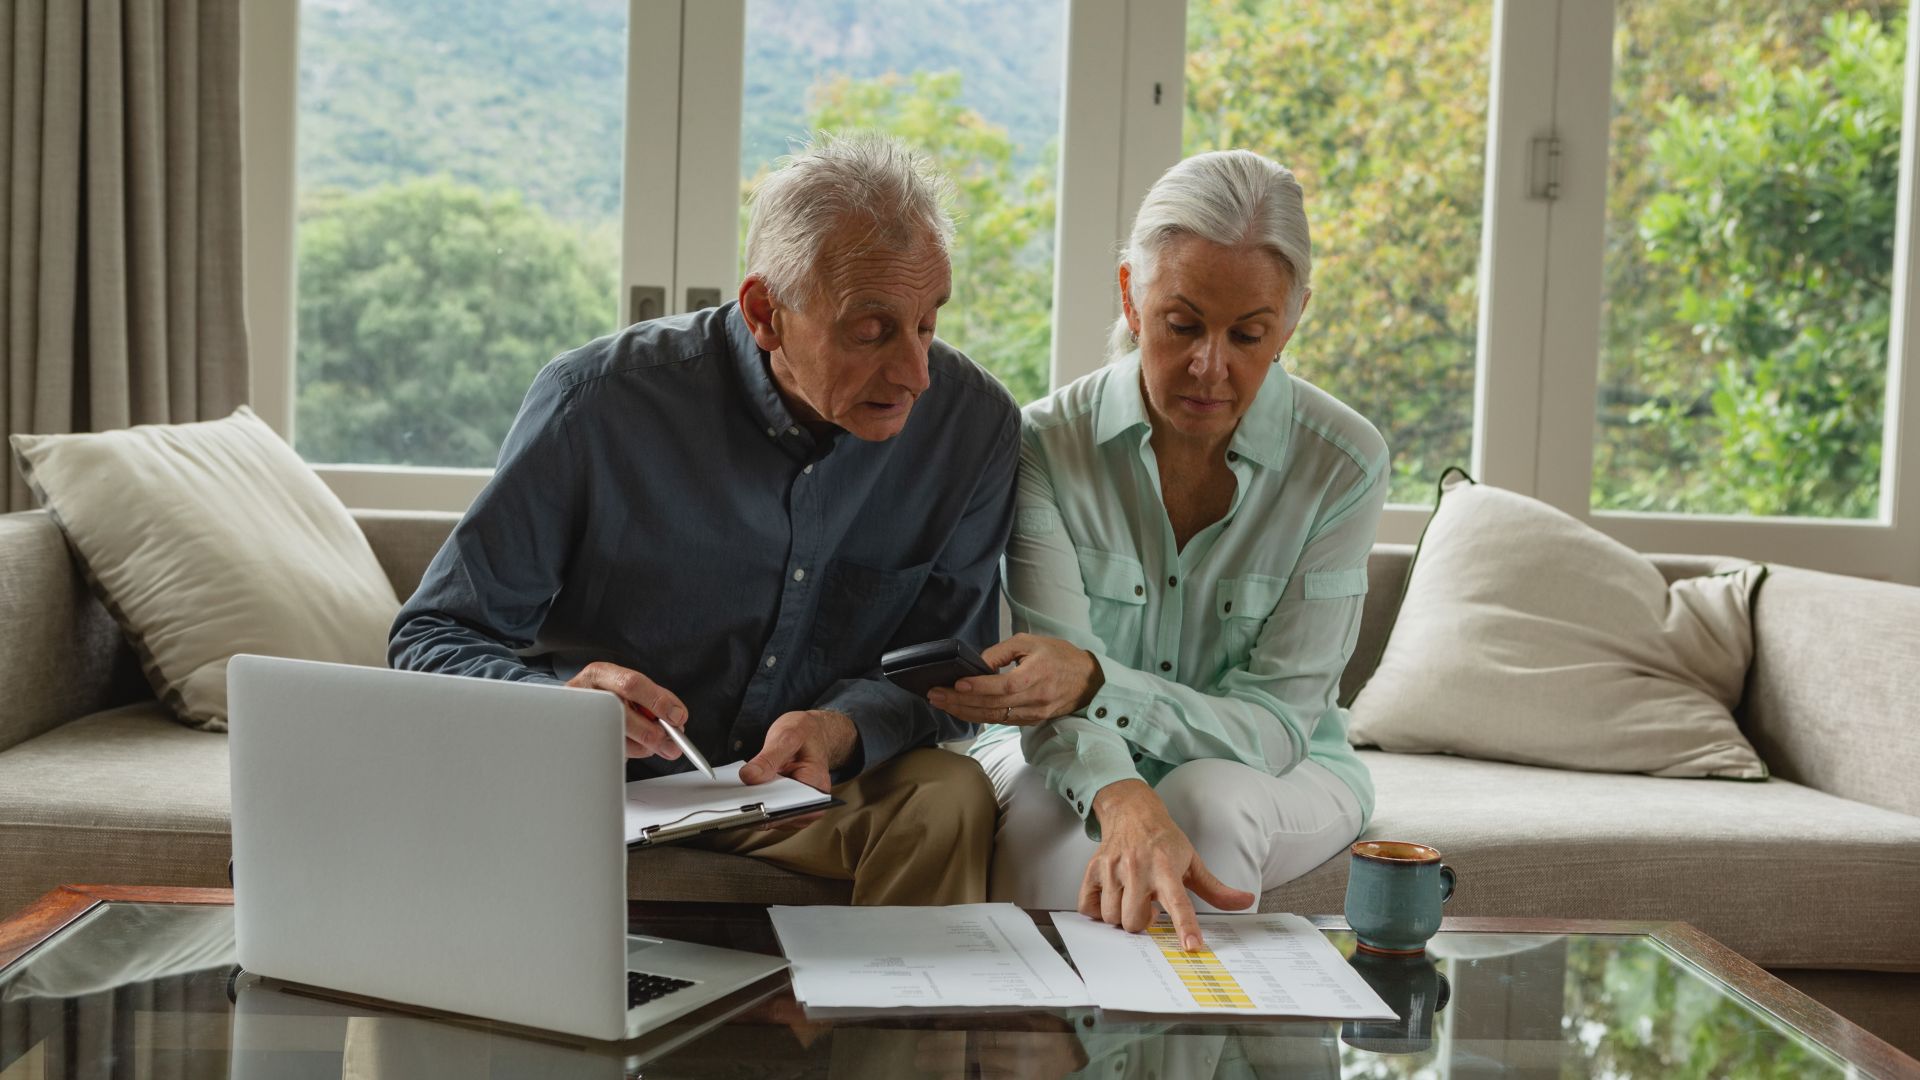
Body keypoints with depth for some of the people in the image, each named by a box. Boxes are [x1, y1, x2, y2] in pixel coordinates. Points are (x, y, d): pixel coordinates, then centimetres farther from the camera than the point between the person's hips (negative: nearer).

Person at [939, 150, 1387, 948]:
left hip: (1273, 773, 1)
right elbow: (1058, 688, -23)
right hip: (1068, 764, 0)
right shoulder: (1047, 440, -14)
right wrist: (1125, 803, -48)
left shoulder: (1344, 463, -15)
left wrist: (1093, 681, -37)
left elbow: (1275, 722, -18)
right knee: (1039, 810, -34)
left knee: (1212, 795, -34)